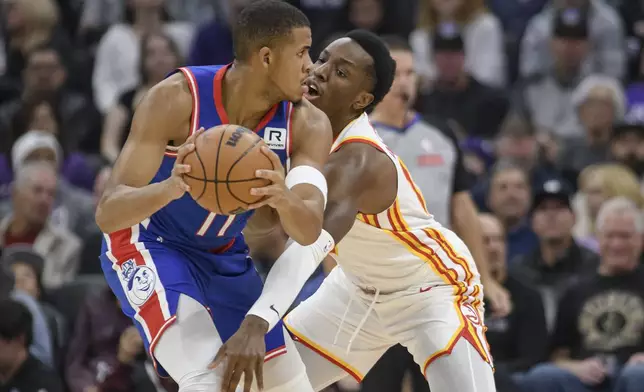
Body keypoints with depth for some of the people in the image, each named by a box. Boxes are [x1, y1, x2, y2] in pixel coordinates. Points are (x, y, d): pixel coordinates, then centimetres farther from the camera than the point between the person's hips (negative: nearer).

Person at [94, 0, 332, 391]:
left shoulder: (308, 124, -15)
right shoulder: (178, 98, -27)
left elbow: (309, 230, -27)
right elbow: (107, 213, -31)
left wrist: (285, 200, -50)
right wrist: (171, 187, -52)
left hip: (225, 258, 6)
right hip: (149, 248, -6)